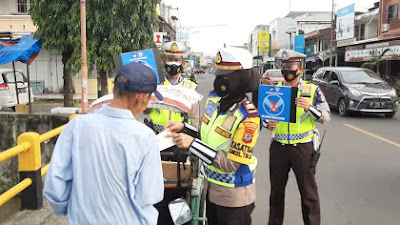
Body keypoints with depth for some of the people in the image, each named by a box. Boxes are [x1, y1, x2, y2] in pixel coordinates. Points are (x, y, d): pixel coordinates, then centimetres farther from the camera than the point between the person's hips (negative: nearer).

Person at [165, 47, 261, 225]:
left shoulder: (248, 118, -27)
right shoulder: (214, 98, -5)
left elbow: (231, 163, -26)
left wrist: (192, 143, -29)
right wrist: (184, 128, -7)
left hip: (233, 196, -7)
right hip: (210, 187, 7)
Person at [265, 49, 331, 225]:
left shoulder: (312, 90, -1)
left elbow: (326, 117, -5)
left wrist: (309, 107, -23)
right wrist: (268, 124, -9)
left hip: (303, 147, -2)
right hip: (278, 147, 3)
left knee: (309, 193, 4)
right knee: (276, 191, 15)